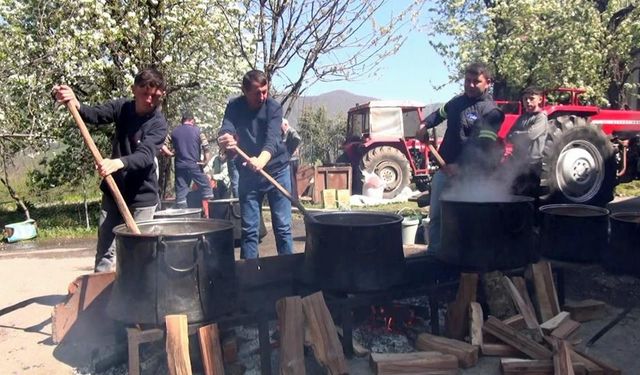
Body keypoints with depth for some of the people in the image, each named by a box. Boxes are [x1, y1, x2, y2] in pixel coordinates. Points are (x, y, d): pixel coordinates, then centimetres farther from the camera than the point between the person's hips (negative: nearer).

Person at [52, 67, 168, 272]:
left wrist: (118, 162, -49)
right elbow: (95, 114, -18)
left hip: (141, 198, -4)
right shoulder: (121, 107, -1)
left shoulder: (158, 124, -15)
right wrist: (75, 104, -40)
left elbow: (145, 155, -30)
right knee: (104, 253, 9)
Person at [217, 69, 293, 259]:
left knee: (283, 227, 1)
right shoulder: (234, 107, -4)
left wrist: (261, 161, -46)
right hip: (247, 174, 2)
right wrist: (224, 139, -45)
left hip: (276, 170, -1)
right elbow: (225, 131, -19)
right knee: (249, 229, 4)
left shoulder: (274, 107, -11)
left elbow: (272, 140, -26)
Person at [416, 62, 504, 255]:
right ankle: (434, 252, 20)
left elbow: (482, 145, -21)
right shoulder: (457, 101, 14)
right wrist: (425, 125, 12)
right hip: (444, 169, 7)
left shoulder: (491, 112, -9)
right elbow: (439, 114, 33)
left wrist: (460, 167, -32)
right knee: (435, 216, 9)